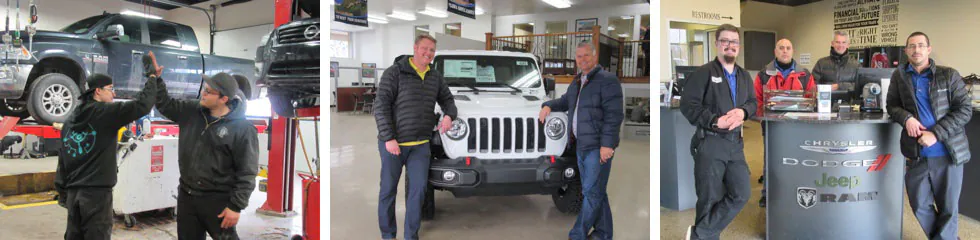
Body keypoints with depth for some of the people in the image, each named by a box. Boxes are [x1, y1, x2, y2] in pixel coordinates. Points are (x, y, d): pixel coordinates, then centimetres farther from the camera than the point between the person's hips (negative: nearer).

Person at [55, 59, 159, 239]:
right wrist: (152, 78, -6)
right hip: (97, 191, -8)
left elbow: (62, 158, 16)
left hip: (73, 192, 8)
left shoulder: (70, 120, 14)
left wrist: (62, 191, 20)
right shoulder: (106, 112, -9)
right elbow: (142, 105, -19)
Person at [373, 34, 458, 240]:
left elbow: (447, 99, 22)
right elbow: (380, 106, -11)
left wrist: (449, 115, -2)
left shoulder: (436, 77, 10)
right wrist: (389, 138, -17)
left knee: (418, 189, 1)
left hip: (420, 145, 4)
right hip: (392, 142, -4)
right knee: (388, 189, 7)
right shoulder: (394, 73, -7)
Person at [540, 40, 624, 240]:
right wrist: (549, 105, 12)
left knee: (591, 192, -5)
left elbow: (614, 115, -16)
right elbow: (565, 101, 33)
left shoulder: (607, 80, -9)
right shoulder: (576, 83, 16)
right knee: (595, 191, 14)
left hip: (598, 146, -9)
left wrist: (607, 144, -22)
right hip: (581, 145, 9)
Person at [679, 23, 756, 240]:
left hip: (736, 143, 7)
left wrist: (743, 111, -4)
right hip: (710, 143, -6)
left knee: (741, 194, 2)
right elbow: (688, 104, -12)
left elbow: (753, 102, 20)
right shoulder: (704, 73, -5)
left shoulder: (744, 76, 17)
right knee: (710, 198, 0)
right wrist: (715, 121, -22)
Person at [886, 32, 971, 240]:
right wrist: (906, 117, -12)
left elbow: (965, 109, -5)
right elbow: (892, 105, 10)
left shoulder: (949, 75, -1)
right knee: (920, 206, 11)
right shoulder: (899, 76, 6)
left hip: (948, 152, -2)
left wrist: (936, 134, -16)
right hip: (916, 154, 2)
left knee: (949, 208, 7)